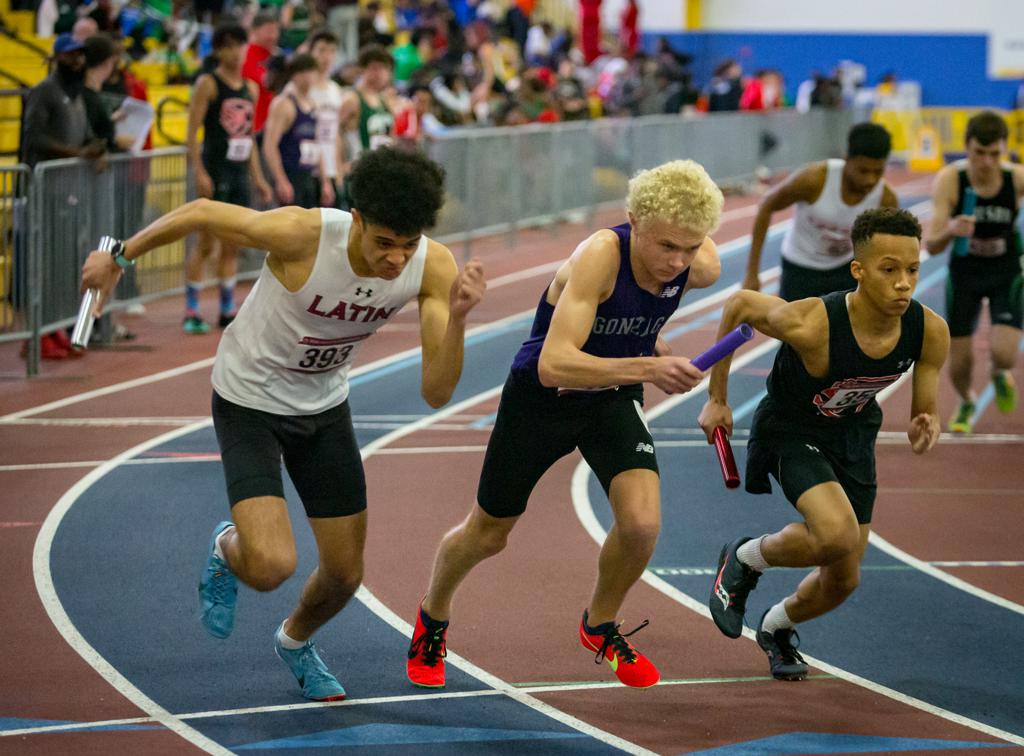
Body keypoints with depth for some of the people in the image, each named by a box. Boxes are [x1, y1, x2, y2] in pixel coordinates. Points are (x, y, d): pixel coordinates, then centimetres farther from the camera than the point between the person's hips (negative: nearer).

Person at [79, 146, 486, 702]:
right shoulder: (301, 234, -35)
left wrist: (457, 319, -41)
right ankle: (227, 551, 16)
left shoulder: (432, 267, -23)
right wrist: (120, 256, -4)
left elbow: (436, 392, -23)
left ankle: (296, 641, 45)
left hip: (324, 406, 4)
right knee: (271, 566, -22)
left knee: (345, 575, 9)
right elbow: (201, 213, -17)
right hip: (249, 401, -4)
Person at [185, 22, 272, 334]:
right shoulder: (208, 84, -6)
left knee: (233, 246, 8)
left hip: (239, 173, 6)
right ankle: (191, 311, -1)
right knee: (206, 243, -6)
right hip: (215, 172, -6)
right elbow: (192, 131, -11)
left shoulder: (250, 88, 13)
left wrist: (258, 178, 15)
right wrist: (199, 172, -19)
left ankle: (228, 310, 14)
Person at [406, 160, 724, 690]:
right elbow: (554, 365, -45)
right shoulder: (598, 257, -36)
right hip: (540, 395, -3)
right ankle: (432, 621, 45)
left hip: (613, 398, 4)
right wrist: (645, 368, -54)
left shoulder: (700, 266, -19)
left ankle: (601, 626, 12)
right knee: (488, 533, 14)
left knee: (641, 522, -19)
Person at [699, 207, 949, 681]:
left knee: (842, 581, 12)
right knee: (838, 534, -31)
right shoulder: (812, 324, -35)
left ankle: (777, 627, 46)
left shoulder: (930, 332, -23)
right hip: (791, 429, -5)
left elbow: (925, 412, -8)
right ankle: (744, 560, 0)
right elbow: (739, 305, -16)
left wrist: (924, 429, -34)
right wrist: (717, 400, -8)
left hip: (853, 435, 5)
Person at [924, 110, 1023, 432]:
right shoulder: (949, 180, -25)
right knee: (959, 364, 4)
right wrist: (949, 230, -48)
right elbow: (931, 246, -26)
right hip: (965, 273, 0)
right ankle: (967, 403, 41)